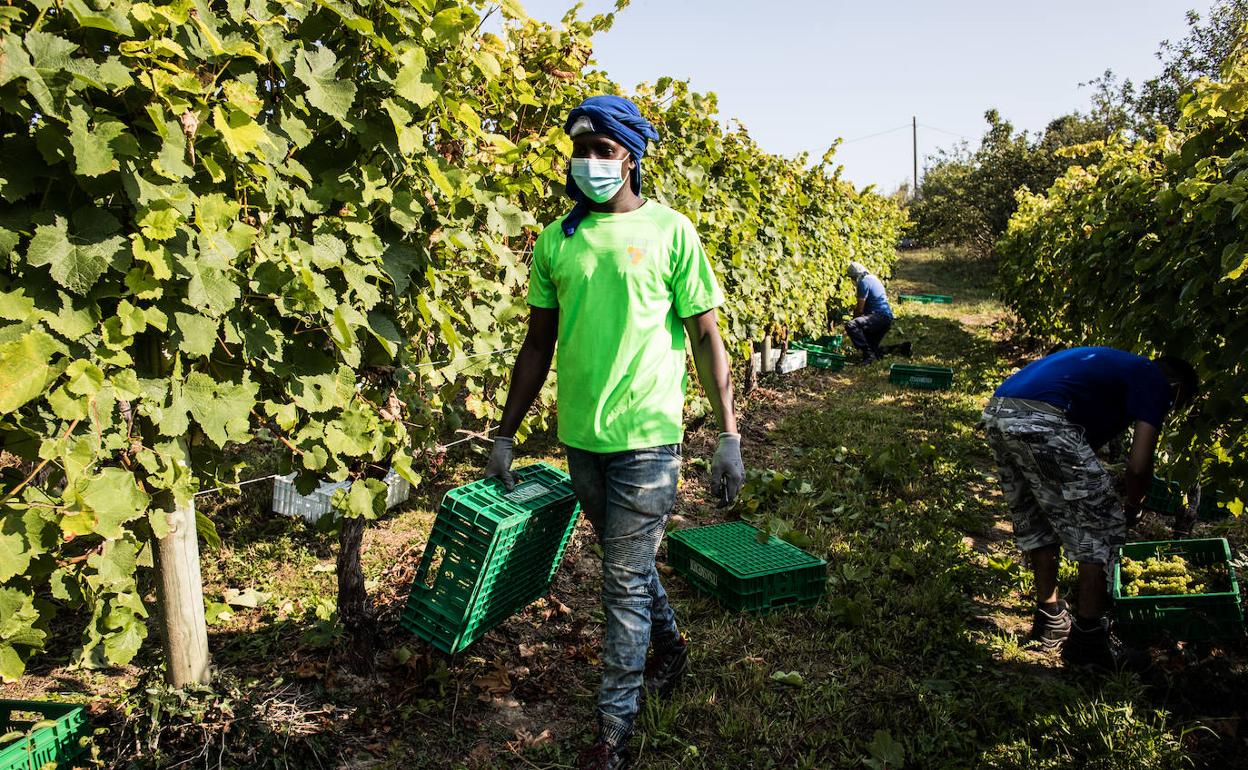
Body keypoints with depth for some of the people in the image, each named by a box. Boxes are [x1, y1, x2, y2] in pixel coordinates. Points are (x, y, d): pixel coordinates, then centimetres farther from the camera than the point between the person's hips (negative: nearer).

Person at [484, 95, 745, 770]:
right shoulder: (555, 242, 6)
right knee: (627, 559, 20)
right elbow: (538, 346, 11)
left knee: (624, 581, 1)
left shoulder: (668, 231, -4)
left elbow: (706, 338, -2)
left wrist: (728, 436, -6)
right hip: (580, 436, 4)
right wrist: (505, 435, 11)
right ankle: (669, 644, 46)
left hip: (645, 437, -4)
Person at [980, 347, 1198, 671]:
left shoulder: (1118, 366, 35)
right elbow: (1139, 465, 1)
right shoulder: (1156, 383, 11)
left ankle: (1049, 620, 36)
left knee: (1035, 520, 25)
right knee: (1102, 527, 7)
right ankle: (1087, 640, 15)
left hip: (996, 412, 9)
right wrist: (1131, 508, 20)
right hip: (1040, 421, -9)